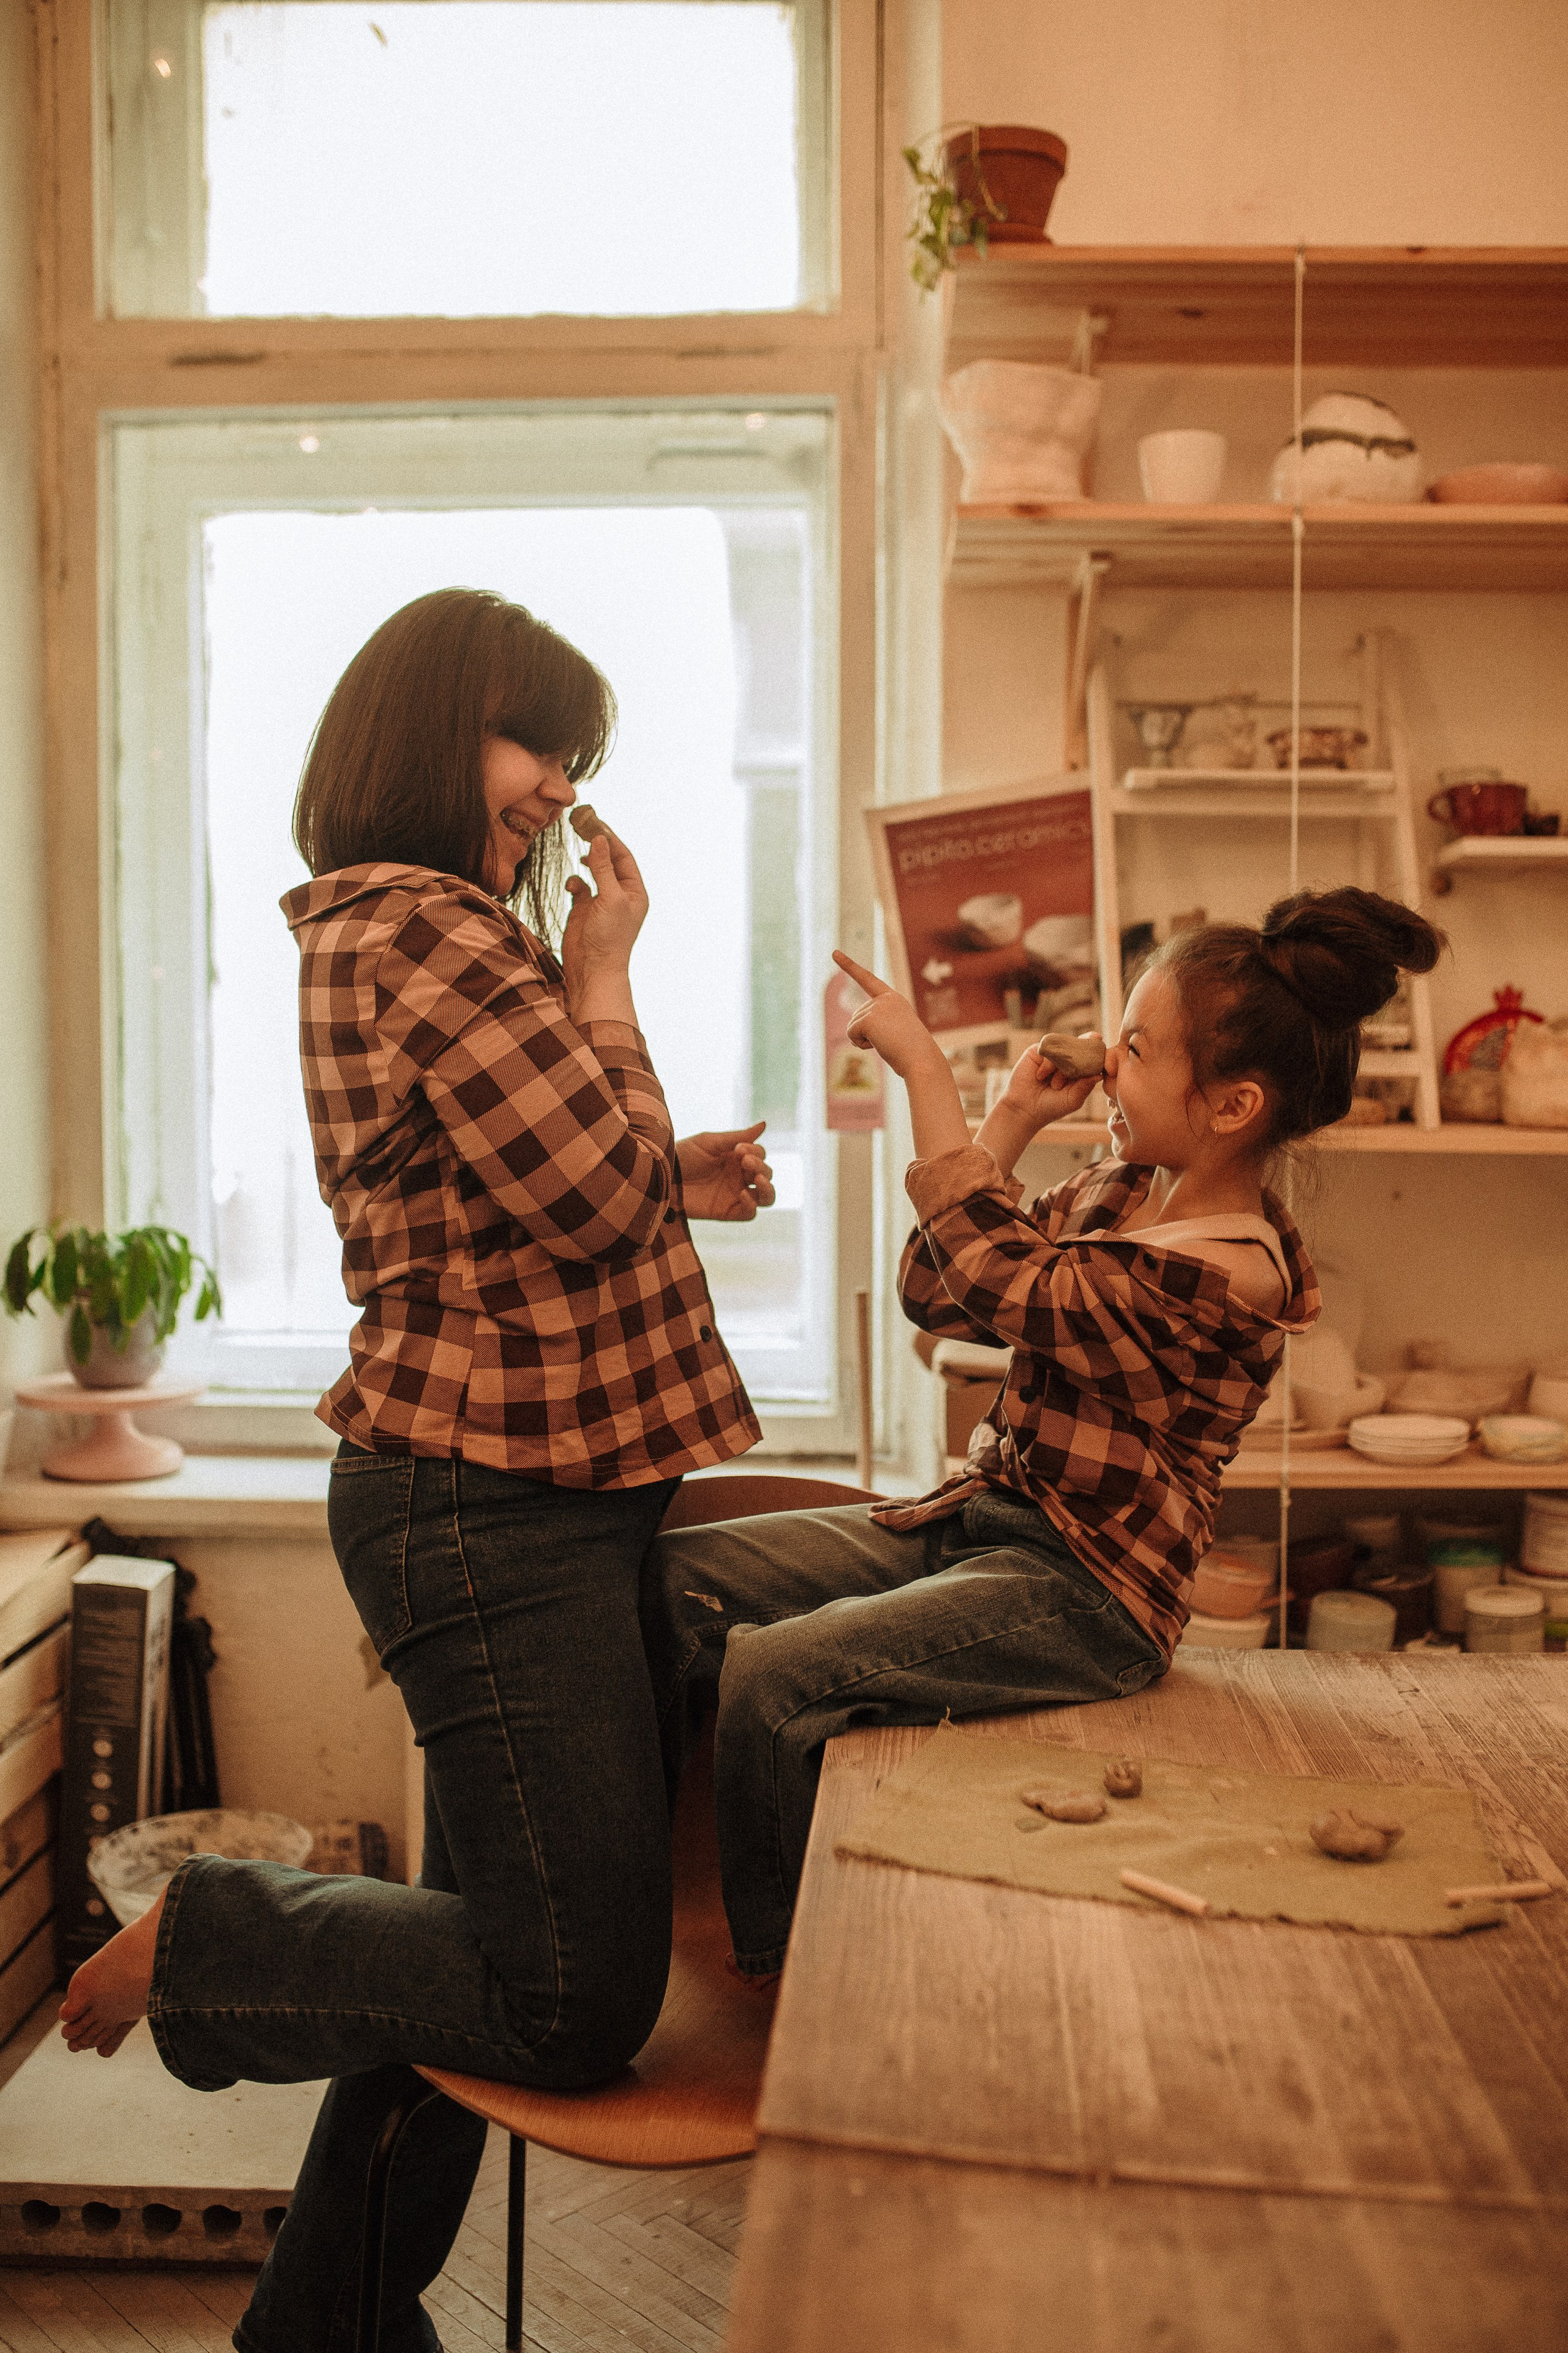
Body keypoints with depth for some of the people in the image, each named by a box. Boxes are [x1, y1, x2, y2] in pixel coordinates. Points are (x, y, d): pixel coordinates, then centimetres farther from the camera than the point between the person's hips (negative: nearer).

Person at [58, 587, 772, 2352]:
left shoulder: (397, 929, 20)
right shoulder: (421, 927, -14)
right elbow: (594, 1192, -18)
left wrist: (669, 1176, 9)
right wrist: (606, 973, -6)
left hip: (492, 1498, 11)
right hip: (498, 1504, -11)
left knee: (488, 1939, 19)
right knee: (580, 1998, -6)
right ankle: (196, 1944, 8)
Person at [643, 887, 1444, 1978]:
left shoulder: (1229, 1279, -20)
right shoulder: (1122, 1189, 8)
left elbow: (996, 1287, -26)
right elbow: (934, 1295, 11)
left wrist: (924, 1065, -21)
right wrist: (1010, 1126, 1)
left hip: (1082, 1593, -9)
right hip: (976, 1519, 9)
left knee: (771, 1678, -26)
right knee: (674, 1580, -5)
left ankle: (784, 1982, -4)